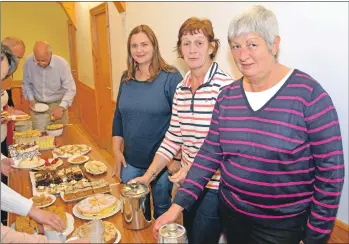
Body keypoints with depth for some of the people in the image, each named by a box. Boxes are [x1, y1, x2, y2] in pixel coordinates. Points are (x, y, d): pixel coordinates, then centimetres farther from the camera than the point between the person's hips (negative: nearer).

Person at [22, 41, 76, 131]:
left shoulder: (62, 63, -21)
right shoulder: (28, 62, -13)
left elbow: (70, 89, -19)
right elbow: (26, 84, 4)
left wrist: (62, 107, -29)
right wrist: (31, 98, -10)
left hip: (58, 104, -1)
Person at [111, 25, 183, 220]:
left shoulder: (170, 77, -12)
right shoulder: (126, 78, 5)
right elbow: (119, 116, 11)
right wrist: (116, 150, 8)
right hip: (130, 162, 5)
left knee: (162, 210, 16)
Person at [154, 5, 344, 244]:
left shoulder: (308, 94, -17)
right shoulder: (227, 96, -2)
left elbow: (330, 170, -13)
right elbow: (210, 154, 0)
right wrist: (178, 204, -6)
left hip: (283, 223, -5)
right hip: (231, 211, 5)